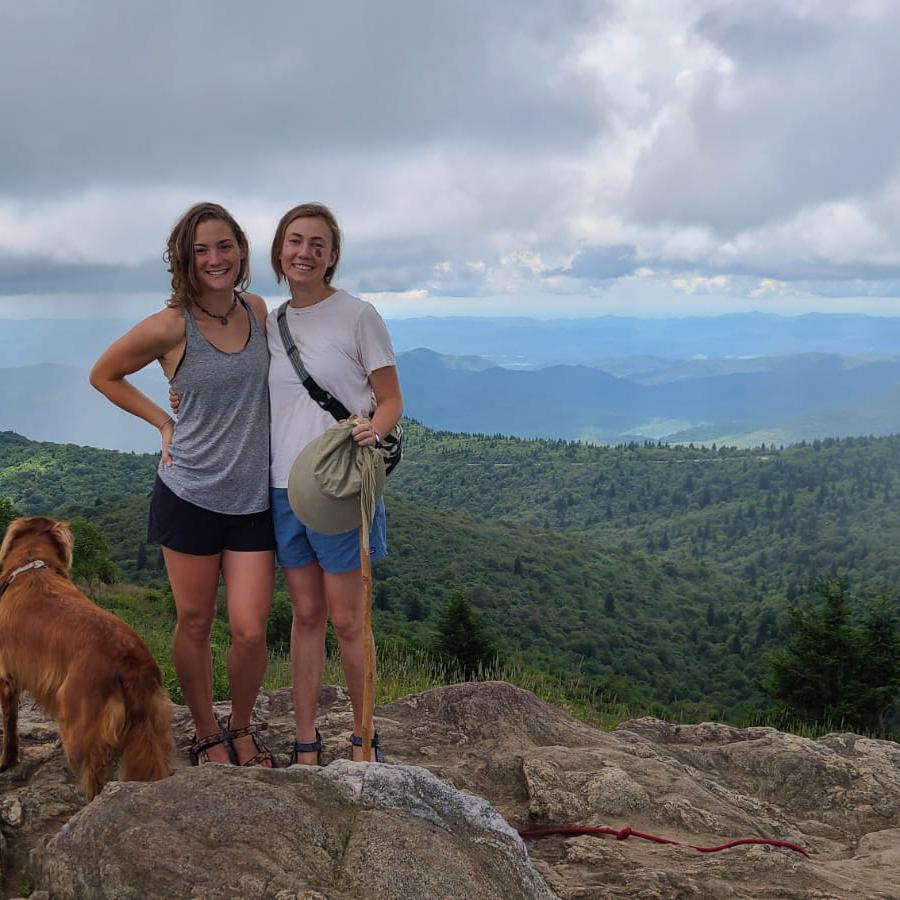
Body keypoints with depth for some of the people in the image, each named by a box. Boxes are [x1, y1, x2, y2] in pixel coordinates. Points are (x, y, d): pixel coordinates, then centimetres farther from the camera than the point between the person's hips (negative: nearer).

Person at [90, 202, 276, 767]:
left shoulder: (256, 309, 1)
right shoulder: (170, 327, -12)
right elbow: (104, 375, 4)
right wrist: (164, 423, -1)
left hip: (254, 498, 3)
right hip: (189, 496, -2)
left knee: (250, 631, -1)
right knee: (194, 625, 9)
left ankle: (242, 727, 26)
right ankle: (207, 736, 30)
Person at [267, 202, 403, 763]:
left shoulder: (357, 315, -5)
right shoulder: (269, 324, 10)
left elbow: (391, 400, -3)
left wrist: (374, 429, -26)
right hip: (283, 487, 4)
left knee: (346, 620, 2)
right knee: (306, 614, 11)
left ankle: (363, 738, 19)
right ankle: (306, 741, 20)